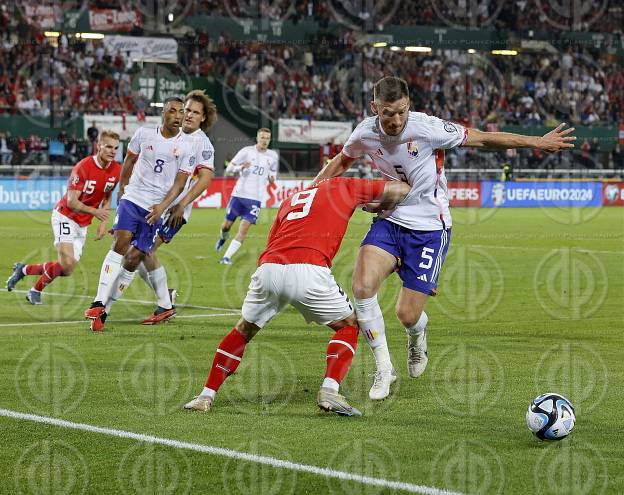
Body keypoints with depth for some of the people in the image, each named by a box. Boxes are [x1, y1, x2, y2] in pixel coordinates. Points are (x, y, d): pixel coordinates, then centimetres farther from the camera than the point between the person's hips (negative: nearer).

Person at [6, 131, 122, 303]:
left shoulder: (116, 170, -3)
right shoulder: (83, 167, -22)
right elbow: (71, 202, -21)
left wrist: (103, 223, 4)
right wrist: (95, 212, -28)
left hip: (83, 224, 7)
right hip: (65, 216, -7)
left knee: (68, 269, 3)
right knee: (67, 264, -23)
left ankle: (24, 269, 22)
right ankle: (34, 287, 1)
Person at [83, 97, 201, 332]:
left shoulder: (189, 144, -1)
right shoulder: (144, 133, 3)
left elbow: (180, 181, -3)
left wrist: (163, 206, -15)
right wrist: (122, 188, 24)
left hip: (157, 209, 0)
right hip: (132, 198, 0)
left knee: (134, 258, -5)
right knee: (121, 242, -21)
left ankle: (105, 310, 2)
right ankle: (99, 302, -24)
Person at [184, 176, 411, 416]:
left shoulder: (290, 200, 35)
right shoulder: (342, 187, 23)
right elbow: (400, 189, 26)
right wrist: (379, 206, 45)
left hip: (268, 268, 4)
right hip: (309, 270, -4)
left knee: (243, 330, 28)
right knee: (348, 326, 19)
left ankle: (206, 395, 24)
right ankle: (329, 391, -1)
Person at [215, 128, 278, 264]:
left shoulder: (273, 156, 6)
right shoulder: (246, 151, -3)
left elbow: (273, 171, 22)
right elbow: (228, 168, -1)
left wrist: (272, 178, -2)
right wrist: (241, 167, -22)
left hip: (255, 198, 1)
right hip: (239, 194, -1)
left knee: (244, 227, -13)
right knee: (227, 224, 9)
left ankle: (227, 256, -11)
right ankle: (223, 238, 45)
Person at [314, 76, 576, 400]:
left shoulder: (427, 128, -20)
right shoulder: (365, 134, -7)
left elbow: (483, 139, -10)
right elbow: (343, 160, 17)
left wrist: (537, 142, -9)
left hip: (429, 230, -3)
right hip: (389, 221, 3)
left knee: (407, 316, -6)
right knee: (362, 287, -21)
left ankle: (418, 334, 36)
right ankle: (384, 369, -2)